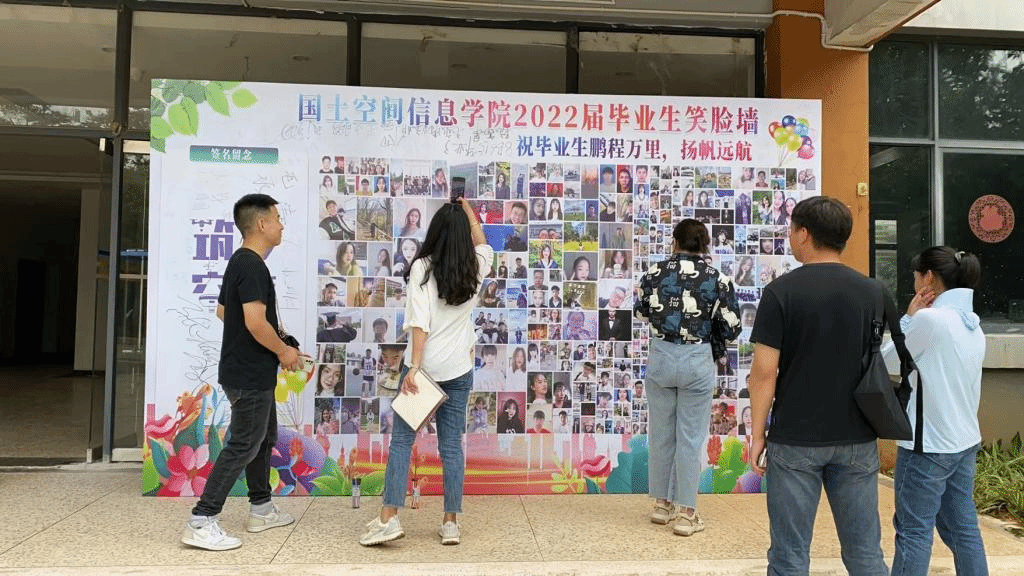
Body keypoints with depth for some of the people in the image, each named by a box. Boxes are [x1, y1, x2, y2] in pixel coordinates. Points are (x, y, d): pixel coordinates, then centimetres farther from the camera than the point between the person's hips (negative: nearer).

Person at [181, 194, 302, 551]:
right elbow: (255, 322, -28)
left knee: (264, 438, 20)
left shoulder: (238, 262, 12)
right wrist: (284, 351, -13)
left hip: (250, 372, 11)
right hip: (250, 374, -11)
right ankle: (200, 522, 0)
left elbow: (222, 311, 20)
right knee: (243, 446, -5)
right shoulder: (253, 266, -20)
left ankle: (261, 509, 31)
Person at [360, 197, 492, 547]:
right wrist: (466, 208, 38)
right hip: (458, 370, 3)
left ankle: (389, 517, 2)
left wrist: (414, 367, -16)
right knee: (451, 445, 7)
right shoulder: (475, 268, 3)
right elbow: (482, 244, 27)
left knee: (401, 440, 5)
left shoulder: (421, 267, -7)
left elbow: (420, 321, -15)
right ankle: (450, 522, 12)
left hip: (423, 367, -3)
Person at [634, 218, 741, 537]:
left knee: (661, 433, 14)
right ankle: (685, 513, 12)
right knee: (691, 437, 6)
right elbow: (731, 328, -3)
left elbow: (640, 312, 13)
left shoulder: (654, 273, -2)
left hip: (661, 356, 2)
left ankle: (662, 503, 27)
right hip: (697, 360, -2)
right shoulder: (717, 279, -6)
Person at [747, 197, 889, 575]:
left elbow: (764, 371, -11)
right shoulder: (872, 292, 1)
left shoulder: (781, 291, -10)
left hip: (796, 441, -3)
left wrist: (758, 433, -1)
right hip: (857, 440, 4)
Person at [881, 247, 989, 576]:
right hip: (964, 442, 8)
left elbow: (889, 363, -7)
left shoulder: (930, 318, -18)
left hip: (928, 444, -8)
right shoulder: (973, 325, 8)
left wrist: (908, 318, 0)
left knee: (914, 531, 2)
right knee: (962, 528, 15)